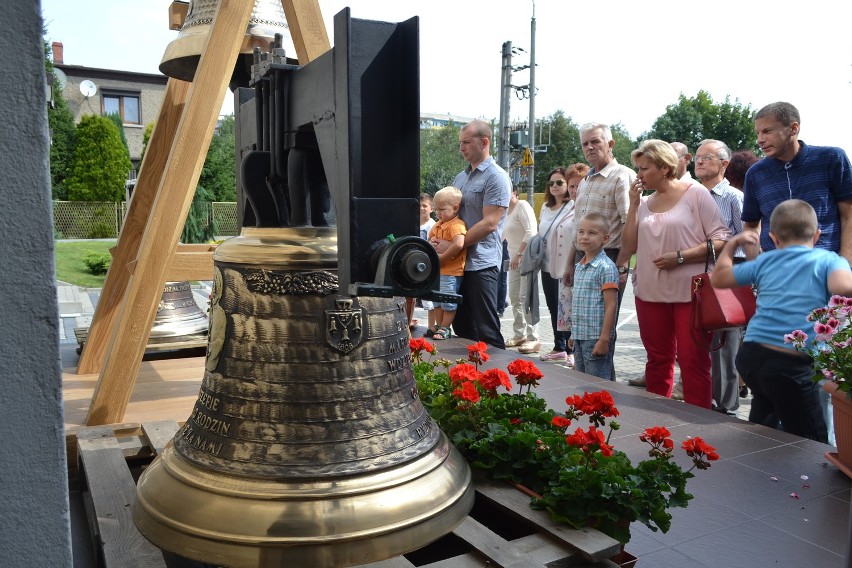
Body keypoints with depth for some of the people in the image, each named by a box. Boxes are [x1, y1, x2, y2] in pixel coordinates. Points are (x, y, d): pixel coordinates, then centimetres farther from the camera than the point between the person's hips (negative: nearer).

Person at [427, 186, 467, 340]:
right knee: (437, 301, 17)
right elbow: (430, 240, 26)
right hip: (437, 271, 9)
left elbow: (459, 244, -33)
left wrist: (442, 258, -26)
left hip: (451, 271, -9)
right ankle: (439, 327, 28)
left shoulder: (457, 225, -17)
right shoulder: (438, 225, 11)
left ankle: (445, 329, 13)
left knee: (448, 302, 2)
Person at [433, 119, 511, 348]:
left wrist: (451, 246, -14)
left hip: (481, 263, -8)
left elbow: (489, 224, -16)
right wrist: (439, 241, 3)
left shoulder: (496, 178, -8)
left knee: (486, 330, -3)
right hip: (458, 262, 8)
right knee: (461, 327, 14)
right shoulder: (460, 177, 17)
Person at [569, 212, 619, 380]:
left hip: (596, 338, -8)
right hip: (579, 336, 8)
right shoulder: (579, 266, 12)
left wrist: (604, 339, -19)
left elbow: (611, 305, -16)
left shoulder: (606, 267, -13)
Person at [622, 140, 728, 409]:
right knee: (658, 360, 14)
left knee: (693, 361, 0)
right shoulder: (645, 202, 13)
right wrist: (634, 205, 1)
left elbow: (720, 240, -8)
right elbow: (630, 245, 6)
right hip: (650, 292, 5)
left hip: (689, 292, -5)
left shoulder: (695, 193, -4)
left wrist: (680, 256, -17)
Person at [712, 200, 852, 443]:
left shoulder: (764, 261, 13)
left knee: (765, 405, 35)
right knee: (813, 448, 8)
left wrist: (732, 243, 34)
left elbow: (718, 278, 24)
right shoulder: (828, 260, 2)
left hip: (750, 356, 5)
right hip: (792, 365, -5)